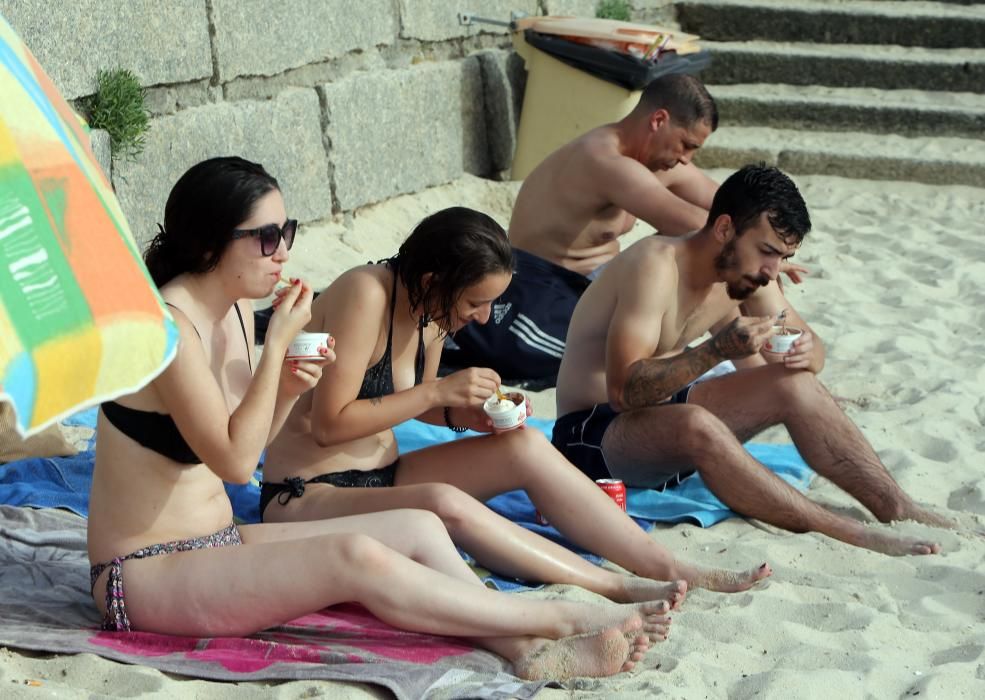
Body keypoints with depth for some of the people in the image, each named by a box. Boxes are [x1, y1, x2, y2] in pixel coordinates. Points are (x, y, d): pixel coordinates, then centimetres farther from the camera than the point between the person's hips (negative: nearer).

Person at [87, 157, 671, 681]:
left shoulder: (235, 311, 7)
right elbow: (234, 461, -23)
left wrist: (287, 391, -7)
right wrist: (278, 344, -19)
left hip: (218, 547, 9)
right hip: (146, 576, -9)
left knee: (418, 528, -6)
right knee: (354, 558, -27)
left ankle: (523, 647, -19)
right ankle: (564, 619, -21)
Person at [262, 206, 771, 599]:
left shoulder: (427, 310, 3)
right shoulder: (365, 294, -22)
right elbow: (327, 424, -23)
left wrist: (462, 414, -4)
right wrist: (439, 392, -23)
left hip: (380, 478, 8)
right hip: (304, 500, -8)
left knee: (527, 448, -9)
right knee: (443, 504, -37)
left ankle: (669, 569, -11)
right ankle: (618, 589, -33)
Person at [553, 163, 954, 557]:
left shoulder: (746, 271, 0)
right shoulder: (656, 265, -24)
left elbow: (805, 341, 9)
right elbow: (623, 389, -31)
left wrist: (806, 353, -16)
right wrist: (718, 350, -40)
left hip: (661, 413, 8)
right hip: (593, 434, -8)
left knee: (795, 384, -6)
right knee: (696, 426, -37)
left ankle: (898, 510, -5)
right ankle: (845, 536, -35)